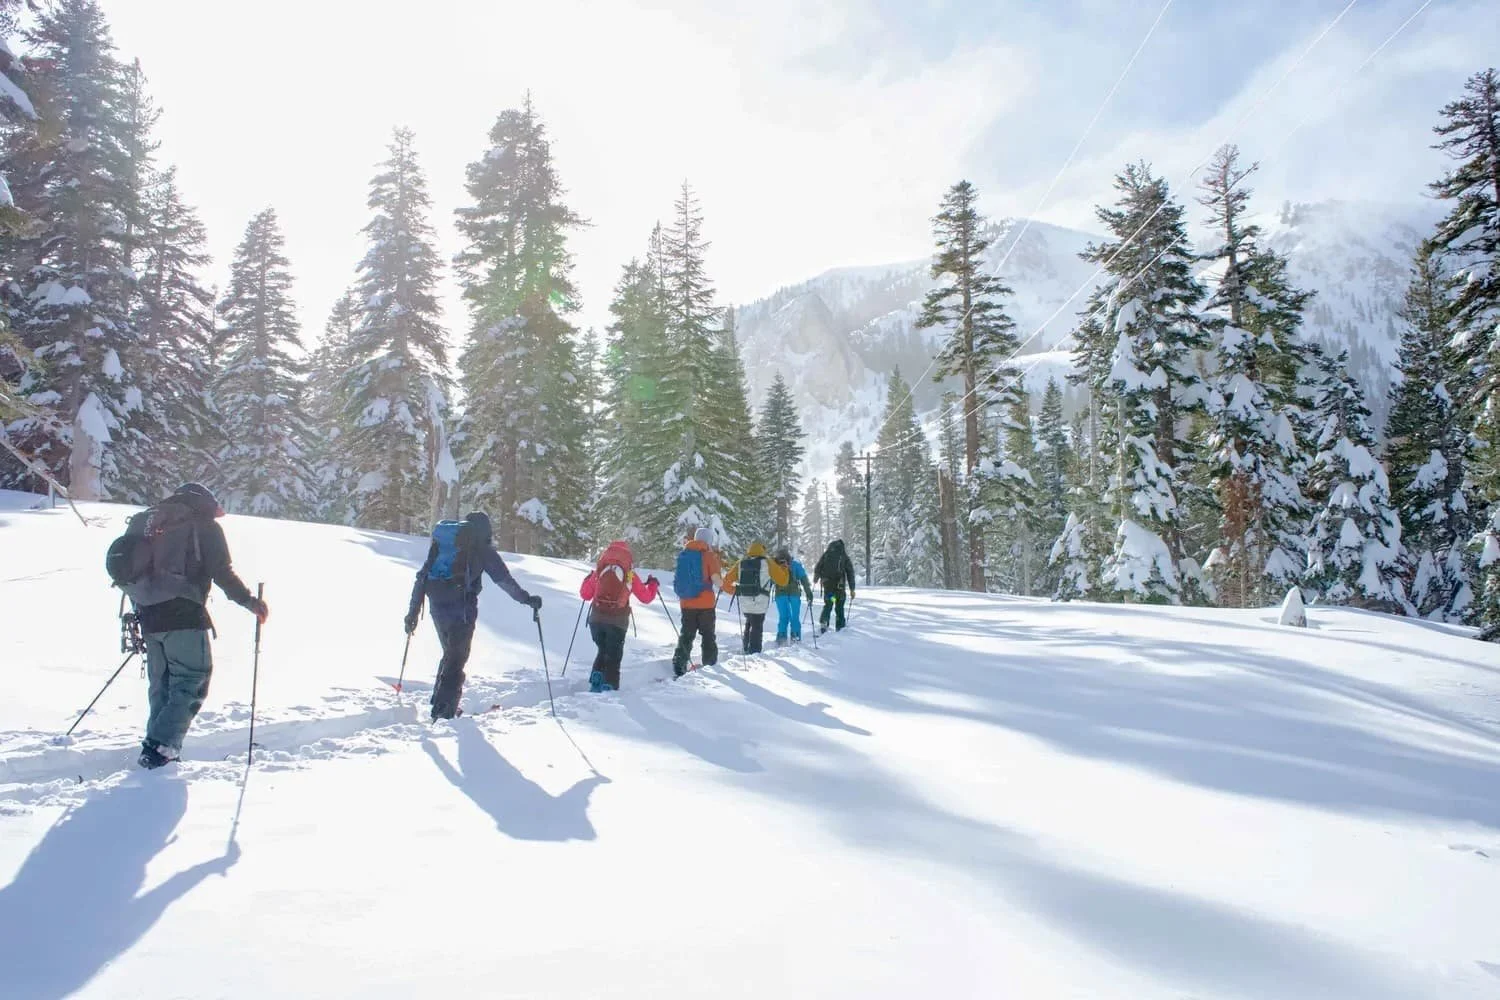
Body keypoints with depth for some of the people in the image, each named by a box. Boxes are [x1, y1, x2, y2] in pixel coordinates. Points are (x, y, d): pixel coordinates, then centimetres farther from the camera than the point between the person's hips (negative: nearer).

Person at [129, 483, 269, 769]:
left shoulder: (150, 523, 20)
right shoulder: (206, 526, 1)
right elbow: (222, 573, -8)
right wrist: (250, 601, -1)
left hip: (150, 617, 7)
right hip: (185, 617, -6)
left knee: (161, 685, 16)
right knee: (192, 683, -2)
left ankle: (156, 748, 15)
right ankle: (161, 747, -13)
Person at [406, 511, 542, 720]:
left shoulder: (440, 540, 20)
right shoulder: (480, 545, 3)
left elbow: (422, 576, 18)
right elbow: (503, 578, -1)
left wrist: (413, 611, 20)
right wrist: (526, 599, 6)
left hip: (436, 603, 6)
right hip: (461, 604, -6)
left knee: (450, 652, 21)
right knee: (457, 656, 0)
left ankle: (440, 702, 21)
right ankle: (445, 709, -7)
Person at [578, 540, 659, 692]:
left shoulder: (599, 571, 5)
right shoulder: (630, 575, 1)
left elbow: (585, 594, 13)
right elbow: (646, 598, 9)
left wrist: (587, 580, 32)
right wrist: (653, 584, 28)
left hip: (597, 619, 2)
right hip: (617, 621, -2)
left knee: (603, 651, 22)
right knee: (613, 656, 8)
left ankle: (596, 681, 11)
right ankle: (609, 687, 1)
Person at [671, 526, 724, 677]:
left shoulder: (683, 554, 6)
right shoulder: (708, 555, -9)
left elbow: (678, 577, 12)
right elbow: (717, 581, -15)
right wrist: (721, 578, 6)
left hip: (686, 603, 4)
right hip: (705, 603, -4)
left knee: (686, 635, 10)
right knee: (708, 636, 10)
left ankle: (679, 665, -1)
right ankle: (710, 665, 14)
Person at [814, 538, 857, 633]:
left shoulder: (825, 554, 5)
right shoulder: (844, 556, 2)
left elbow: (817, 569, 6)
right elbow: (850, 572, 2)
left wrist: (816, 579, 26)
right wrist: (852, 589, 5)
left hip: (827, 584, 1)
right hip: (839, 585, -1)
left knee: (827, 605, 11)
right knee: (839, 606, 13)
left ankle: (823, 622, -10)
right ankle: (839, 626, 15)